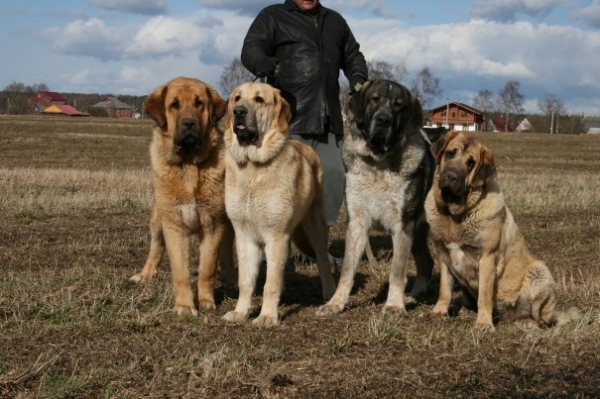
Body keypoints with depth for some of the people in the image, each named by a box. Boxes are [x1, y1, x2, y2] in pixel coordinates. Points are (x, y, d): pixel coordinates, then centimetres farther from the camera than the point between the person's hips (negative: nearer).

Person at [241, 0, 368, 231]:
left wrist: (358, 78, 9)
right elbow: (251, 49, -5)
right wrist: (264, 64, -28)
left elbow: (353, 56, 32)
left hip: (328, 119, 5)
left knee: (334, 175, 3)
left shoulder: (335, 21, 24)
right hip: (289, 118, -5)